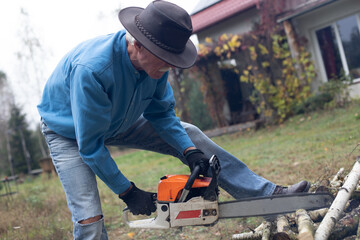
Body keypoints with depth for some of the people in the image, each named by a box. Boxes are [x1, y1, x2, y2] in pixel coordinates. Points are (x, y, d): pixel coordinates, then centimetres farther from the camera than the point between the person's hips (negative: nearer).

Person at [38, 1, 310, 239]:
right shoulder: (92, 68, -41)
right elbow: (90, 145, -33)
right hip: (70, 132, -5)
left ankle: (267, 193, 3)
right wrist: (126, 192, -24)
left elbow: (161, 112, -5)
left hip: (119, 122, 6)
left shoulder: (155, 60, -20)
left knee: (190, 135, -3)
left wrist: (189, 151, -18)